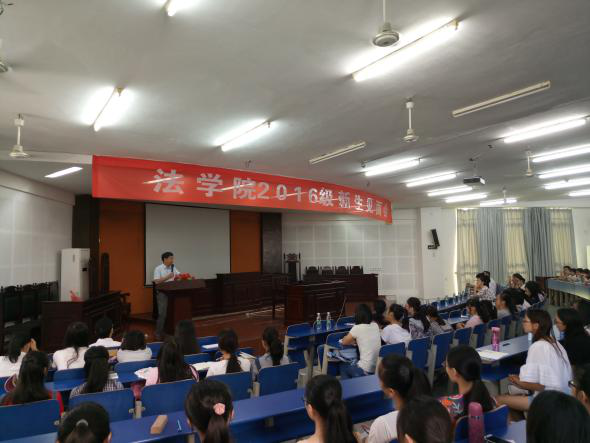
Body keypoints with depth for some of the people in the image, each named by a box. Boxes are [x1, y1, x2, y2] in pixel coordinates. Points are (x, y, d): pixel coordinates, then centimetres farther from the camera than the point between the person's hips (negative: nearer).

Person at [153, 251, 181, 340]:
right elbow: (156, 281, -15)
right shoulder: (158, 269, -7)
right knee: (162, 314, -5)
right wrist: (167, 277, -23)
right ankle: (159, 333, 7)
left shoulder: (173, 268, 10)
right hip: (162, 293, -6)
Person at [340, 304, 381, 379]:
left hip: (366, 371, -6)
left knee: (342, 367, 20)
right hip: (378, 369, 6)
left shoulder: (357, 328, -13)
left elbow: (344, 342, 1)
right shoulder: (375, 326, 3)